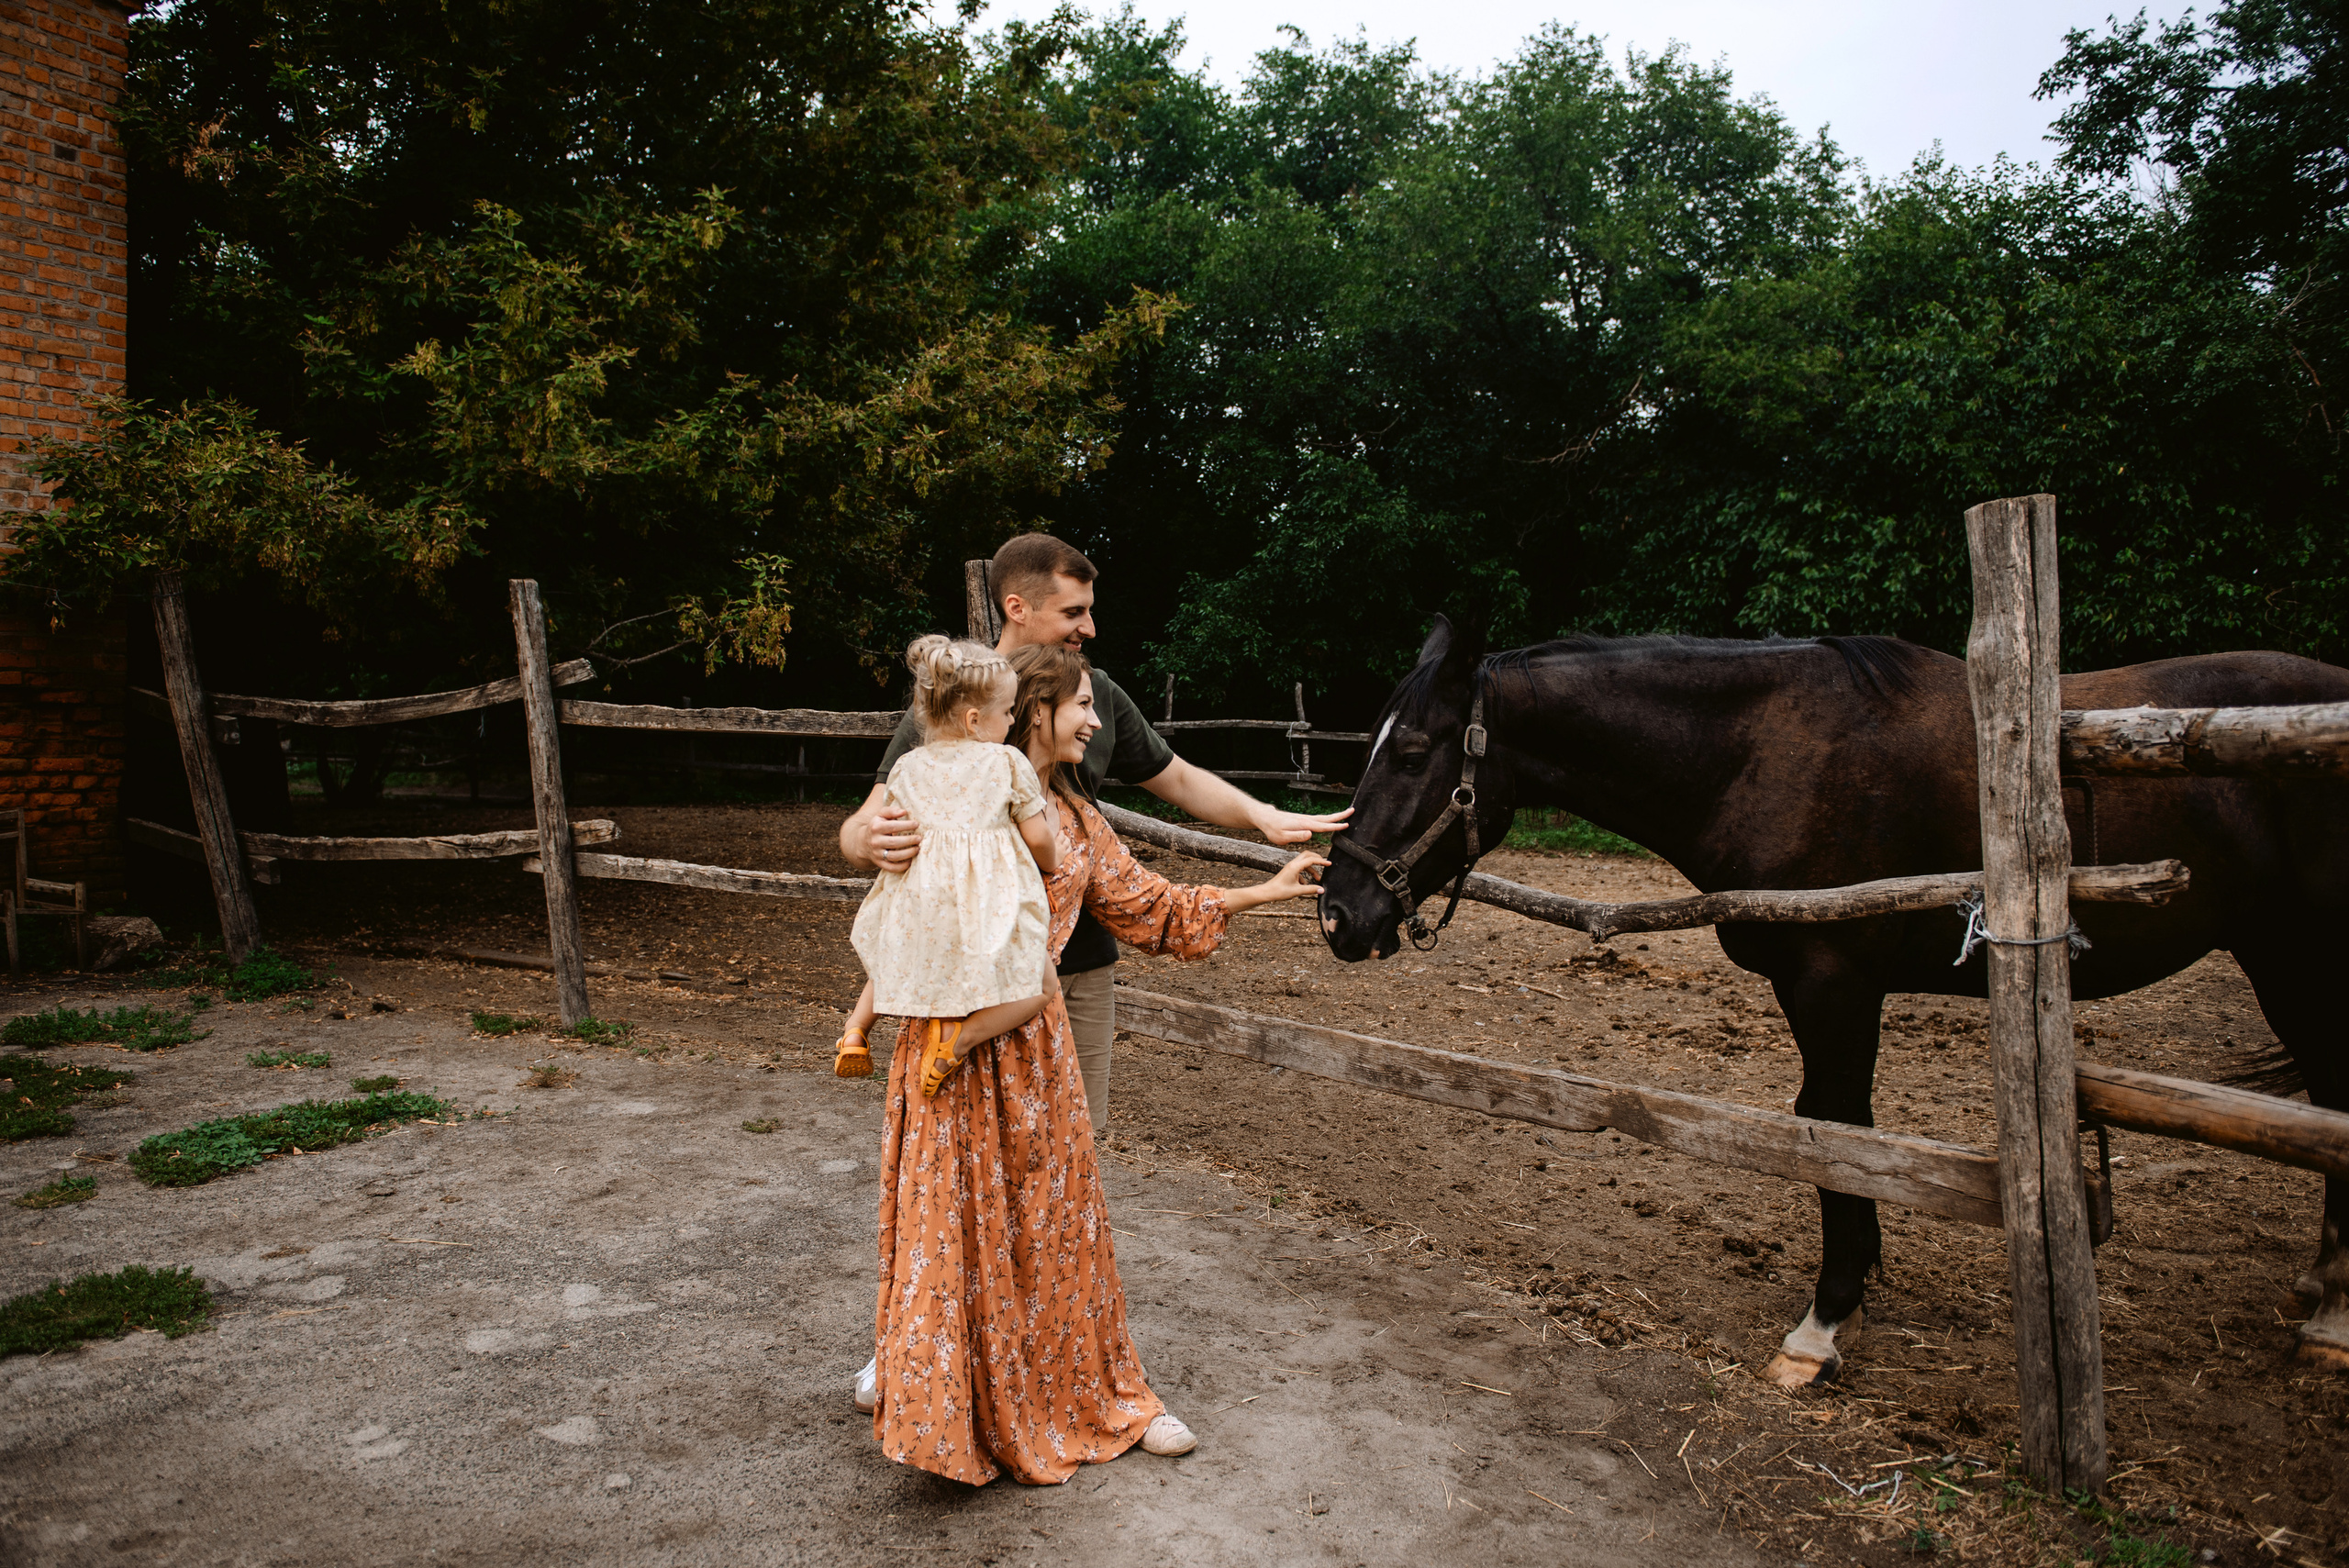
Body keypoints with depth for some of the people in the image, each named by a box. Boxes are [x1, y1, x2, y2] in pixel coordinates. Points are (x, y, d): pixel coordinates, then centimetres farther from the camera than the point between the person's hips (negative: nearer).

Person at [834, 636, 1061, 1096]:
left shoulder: (905, 767, 11)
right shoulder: (1009, 762, 0)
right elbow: (1038, 838, 1)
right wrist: (1050, 862, 22)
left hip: (918, 906, 5)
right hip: (987, 913, -5)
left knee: (894, 953, 36)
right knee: (1042, 985, 8)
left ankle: (856, 1027, 16)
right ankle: (960, 1035, -13)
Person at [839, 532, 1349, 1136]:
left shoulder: (1099, 694, 5)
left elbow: (1178, 779, 15)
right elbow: (862, 827, -13)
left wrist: (1263, 816, -2)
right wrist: (870, 843, -38)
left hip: (1085, 961, 5)